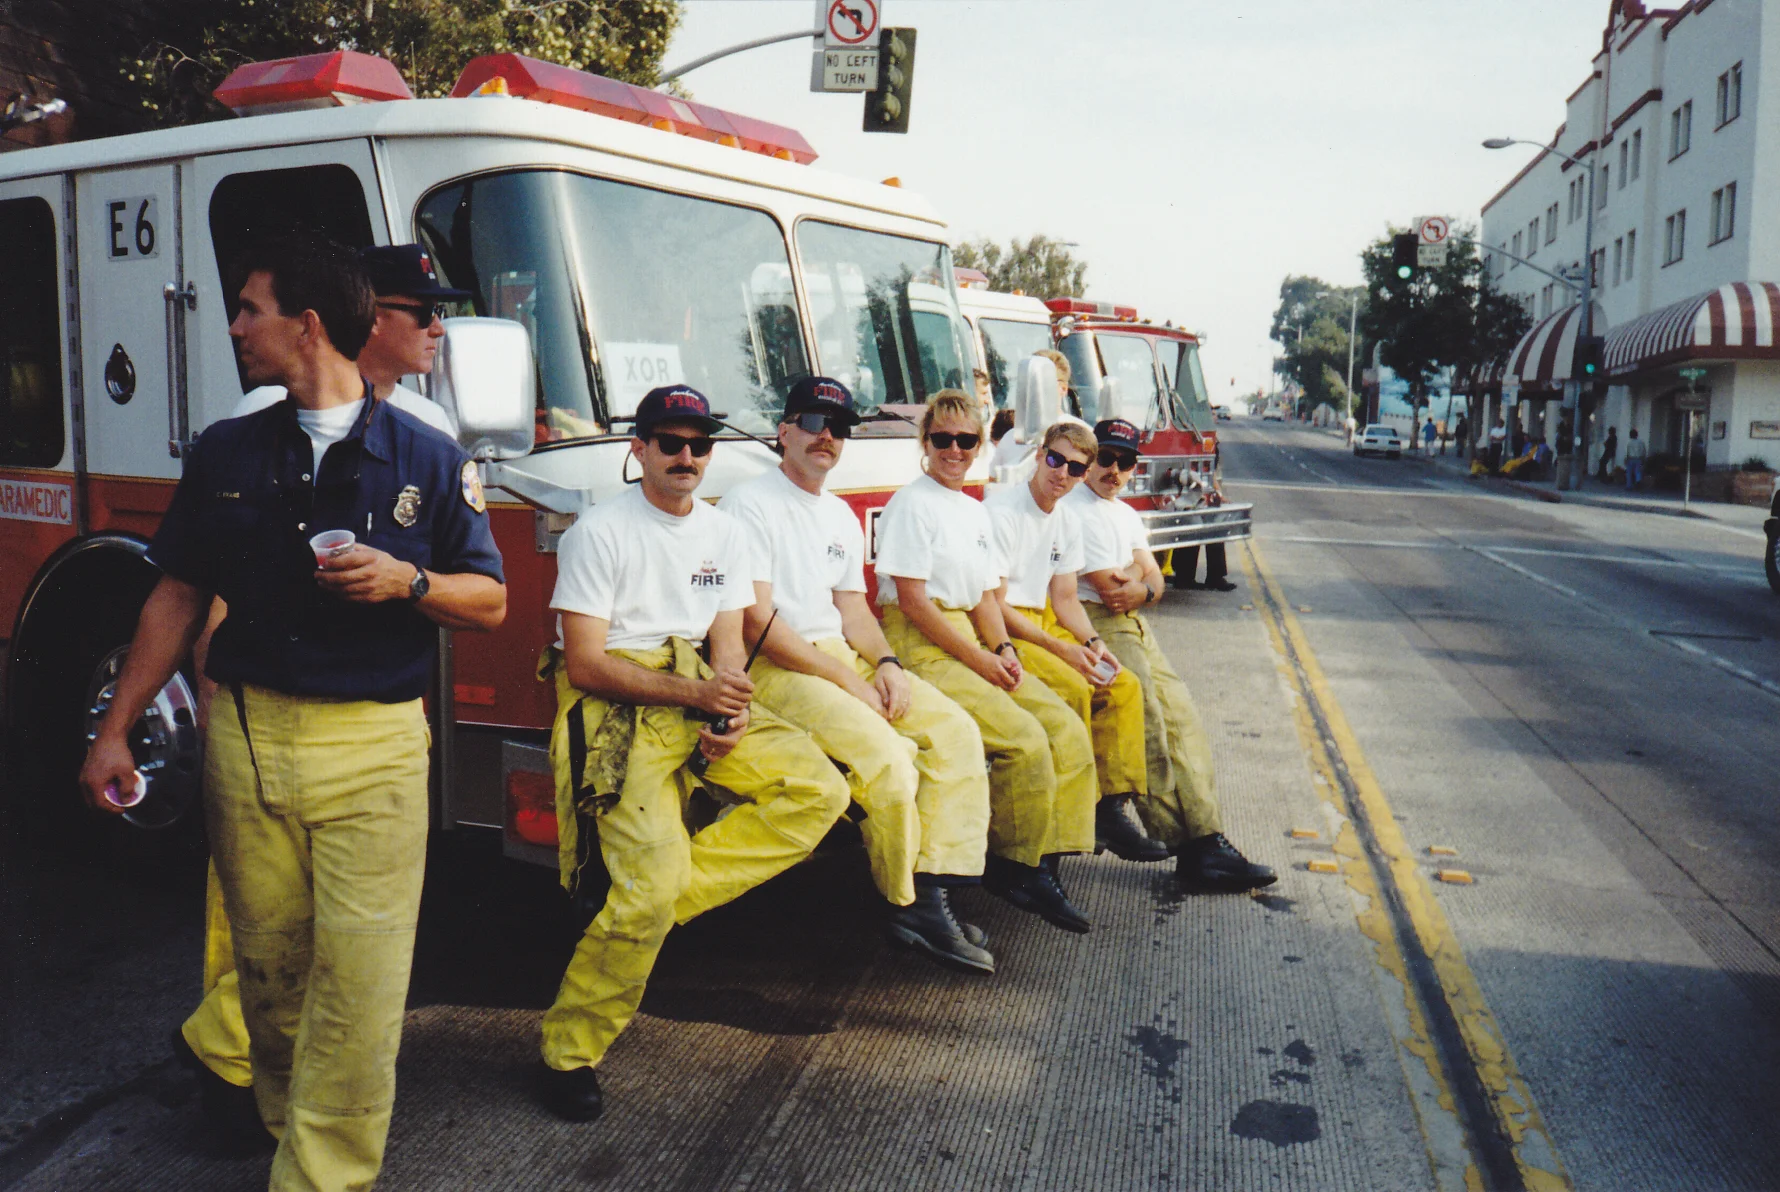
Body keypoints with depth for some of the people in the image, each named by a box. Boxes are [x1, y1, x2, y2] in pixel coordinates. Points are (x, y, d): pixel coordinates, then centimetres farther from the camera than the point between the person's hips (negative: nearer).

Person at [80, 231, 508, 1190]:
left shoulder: (426, 459, 1)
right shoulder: (225, 454, 10)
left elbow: (488, 601, 4)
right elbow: (178, 597, 14)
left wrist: (406, 581, -15)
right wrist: (115, 730, 11)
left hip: (373, 749, -3)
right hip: (245, 738, 3)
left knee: (359, 979, -5)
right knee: (267, 964, 11)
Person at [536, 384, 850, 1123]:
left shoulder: (724, 534, 13)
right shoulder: (600, 532, -7)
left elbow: (728, 644, 10)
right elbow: (585, 663, -12)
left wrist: (729, 716, -11)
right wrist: (694, 692, -19)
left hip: (700, 699, 7)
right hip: (616, 707, -6)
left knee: (820, 790, -11)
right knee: (650, 881, -19)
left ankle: (669, 894, -10)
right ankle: (568, 1052, -1)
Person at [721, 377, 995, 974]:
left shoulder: (842, 516, 21)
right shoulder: (750, 504, -5)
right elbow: (756, 619, -13)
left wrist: (886, 663, -3)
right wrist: (847, 681, -16)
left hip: (843, 657, 8)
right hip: (773, 669, -8)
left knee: (955, 729, -10)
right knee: (885, 754, -28)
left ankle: (935, 894, -12)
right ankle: (907, 904, -8)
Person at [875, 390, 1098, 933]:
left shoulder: (976, 512, 17)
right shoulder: (912, 504, -8)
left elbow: (985, 598, 15)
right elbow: (913, 602, -14)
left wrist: (1003, 650, -4)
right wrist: (979, 660, -14)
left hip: (971, 645, 8)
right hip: (920, 648, -8)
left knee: (1066, 727, -7)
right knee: (1024, 738, -23)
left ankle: (1042, 865, -4)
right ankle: (1014, 868, -6)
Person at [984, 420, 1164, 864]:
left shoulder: (1067, 525, 11)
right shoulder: (1001, 511, -15)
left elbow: (1064, 598, 15)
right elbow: (994, 606, -18)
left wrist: (1092, 643, -5)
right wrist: (1063, 649, -20)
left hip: (1044, 624, 8)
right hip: (999, 630, -8)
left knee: (1124, 687, -5)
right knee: (1072, 687, -28)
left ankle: (1112, 806, -4)